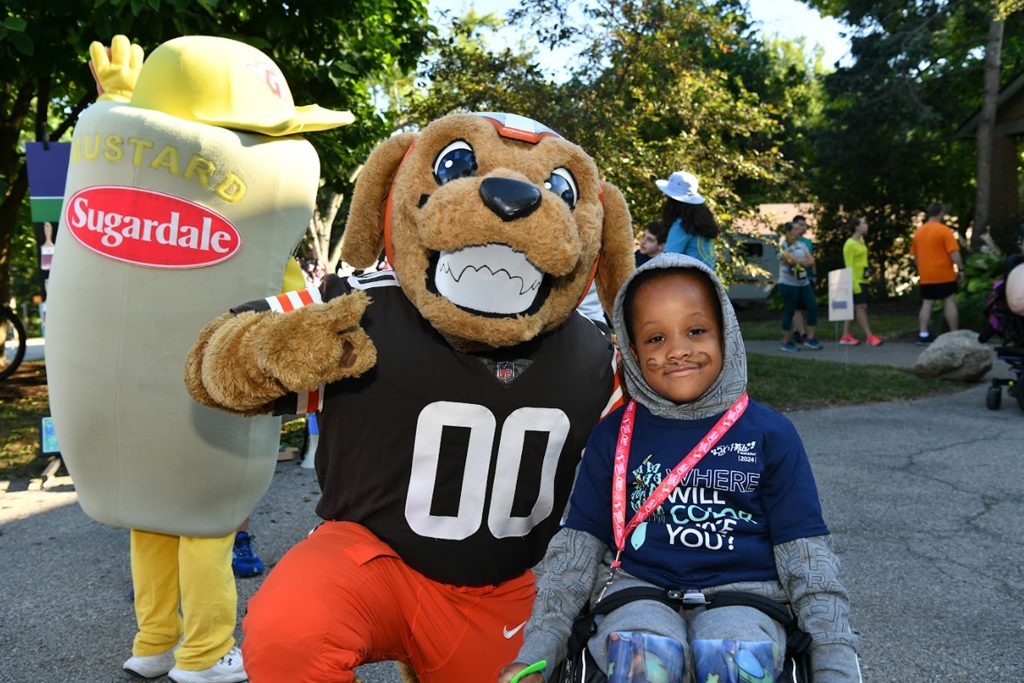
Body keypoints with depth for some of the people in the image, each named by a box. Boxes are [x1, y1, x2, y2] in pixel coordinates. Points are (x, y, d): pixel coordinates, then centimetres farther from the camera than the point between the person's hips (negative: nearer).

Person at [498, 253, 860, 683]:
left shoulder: (770, 434, 4)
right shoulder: (613, 436, 6)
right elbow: (577, 548, 6)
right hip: (640, 591, 1)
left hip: (743, 595, 0)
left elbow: (806, 555, 5)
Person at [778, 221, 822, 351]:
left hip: (804, 282, 7)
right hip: (788, 283, -7)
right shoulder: (783, 247, -7)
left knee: (813, 307, -2)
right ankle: (786, 342, 8)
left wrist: (800, 262, -13)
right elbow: (793, 261, -21)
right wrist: (805, 262, -6)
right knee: (789, 311, -1)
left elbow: (811, 261, 5)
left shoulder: (802, 245, 14)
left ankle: (810, 338, 8)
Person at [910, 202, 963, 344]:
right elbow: (954, 253, -15)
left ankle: (923, 334, 4)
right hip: (944, 274, -5)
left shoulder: (918, 231, 8)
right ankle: (955, 334, 2)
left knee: (927, 303, 8)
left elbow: (915, 255, 15)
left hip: (925, 276, 5)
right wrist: (960, 269, -7)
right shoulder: (944, 230, -10)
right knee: (950, 302, 1)